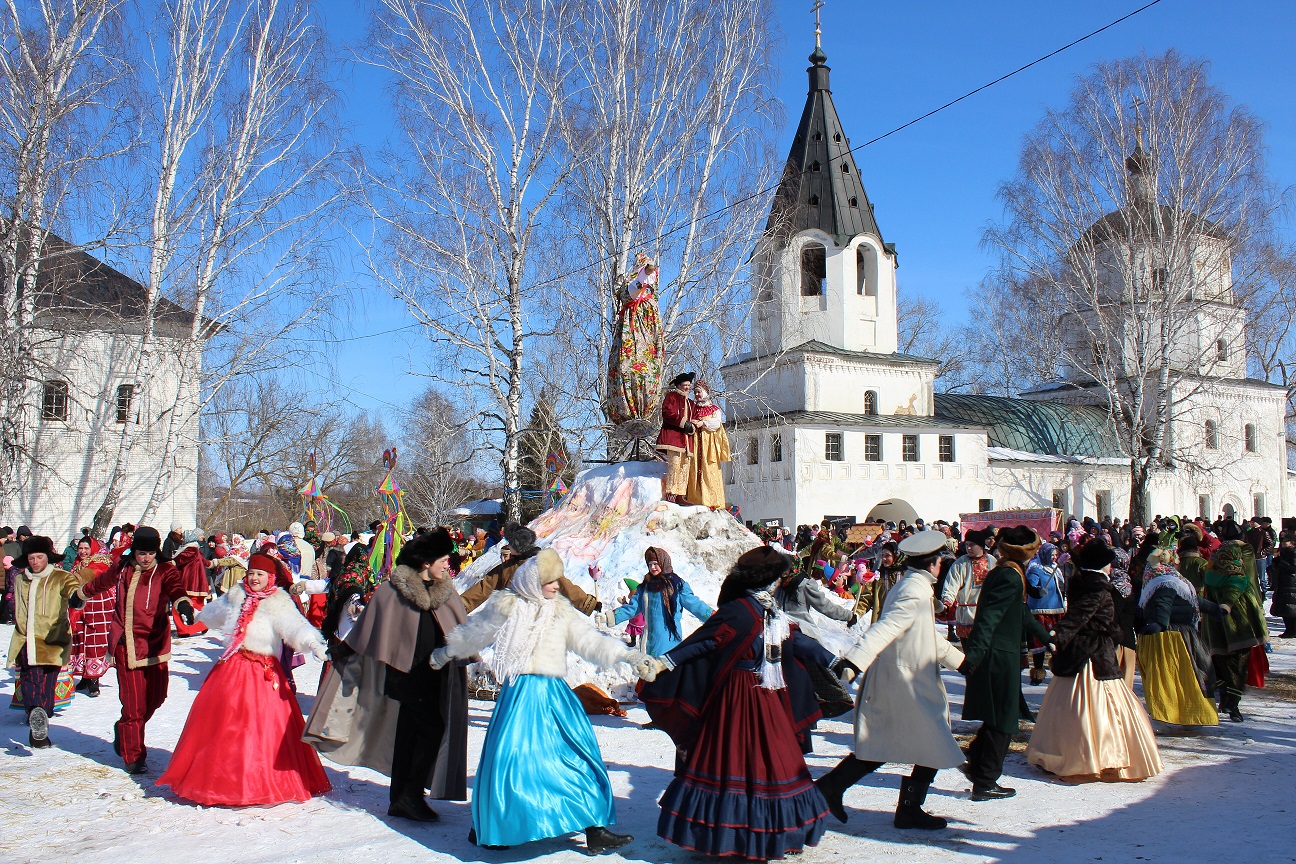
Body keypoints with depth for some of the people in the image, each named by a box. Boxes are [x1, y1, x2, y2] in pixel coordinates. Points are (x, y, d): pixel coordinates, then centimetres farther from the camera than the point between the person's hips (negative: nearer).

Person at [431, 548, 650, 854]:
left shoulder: (562, 611, 8)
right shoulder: (505, 607, 1)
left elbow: (591, 642, 2)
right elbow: (472, 634, 15)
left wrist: (630, 656, -9)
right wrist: (444, 654, 28)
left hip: (554, 694, 3)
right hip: (519, 694, -3)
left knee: (579, 756, -1)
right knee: (508, 758, -3)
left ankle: (595, 831, 6)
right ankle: (487, 826, 21)